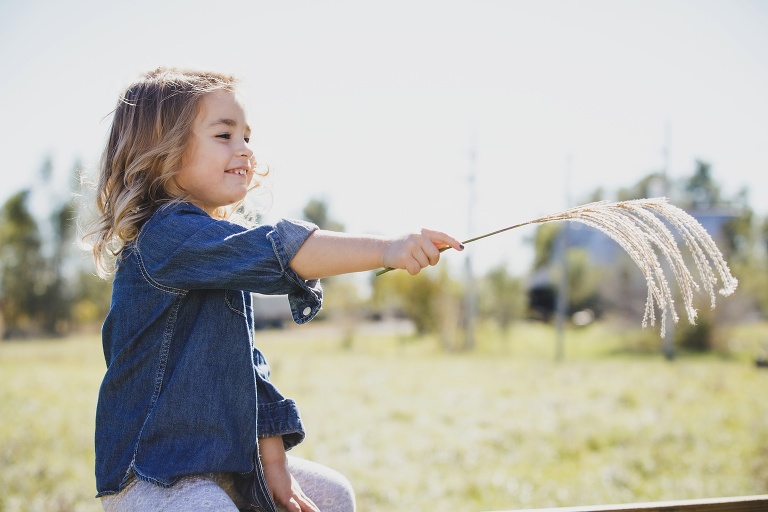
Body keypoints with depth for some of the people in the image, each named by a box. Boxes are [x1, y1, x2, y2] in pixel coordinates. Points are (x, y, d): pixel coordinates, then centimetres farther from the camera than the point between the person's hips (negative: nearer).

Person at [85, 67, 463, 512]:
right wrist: (386, 250, -38)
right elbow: (279, 251, -33)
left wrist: (274, 463, 8)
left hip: (227, 464, 10)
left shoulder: (225, 255, 14)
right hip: (151, 475, -10)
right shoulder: (164, 235, -18)